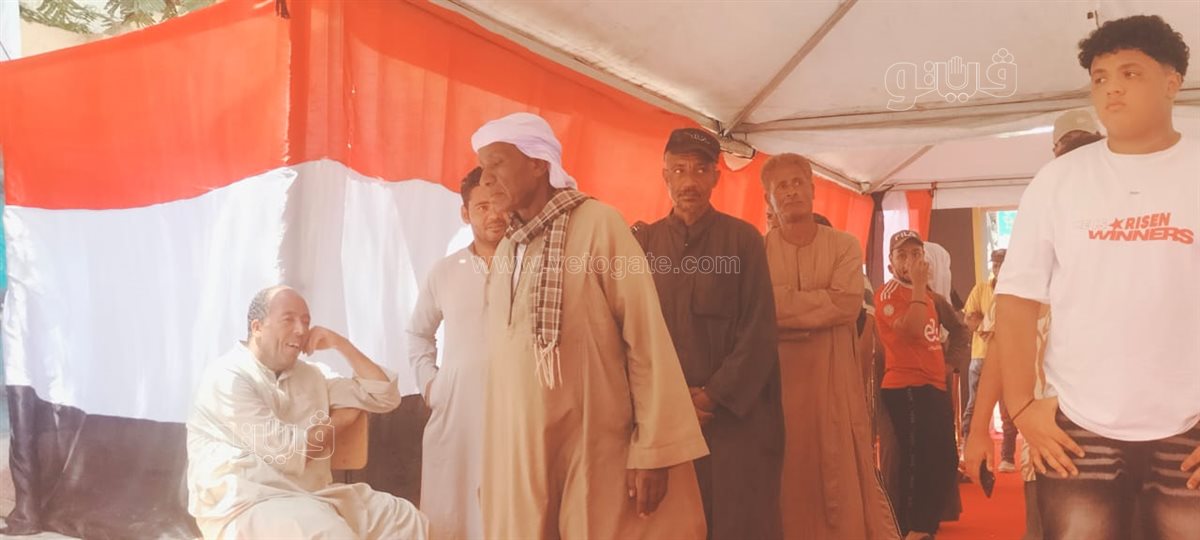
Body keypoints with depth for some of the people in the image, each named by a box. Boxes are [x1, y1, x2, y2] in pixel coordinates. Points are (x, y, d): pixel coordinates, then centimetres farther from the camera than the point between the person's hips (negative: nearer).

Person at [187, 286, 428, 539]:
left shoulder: (311, 375, 14)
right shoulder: (227, 377, -8)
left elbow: (386, 397, 13)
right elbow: (285, 449, -17)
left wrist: (340, 343, 5)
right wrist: (339, 421, 1)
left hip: (312, 495, 7)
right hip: (245, 504, -7)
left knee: (404, 519, -8)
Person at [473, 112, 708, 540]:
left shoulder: (598, 224, -8)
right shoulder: (505, 250, 11)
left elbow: (647, 337, -13)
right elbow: (502, 360, 10)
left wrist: (652, 448, -16)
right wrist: (491, 460, 10)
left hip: (595, 453, -6)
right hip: (517, 454, 6)